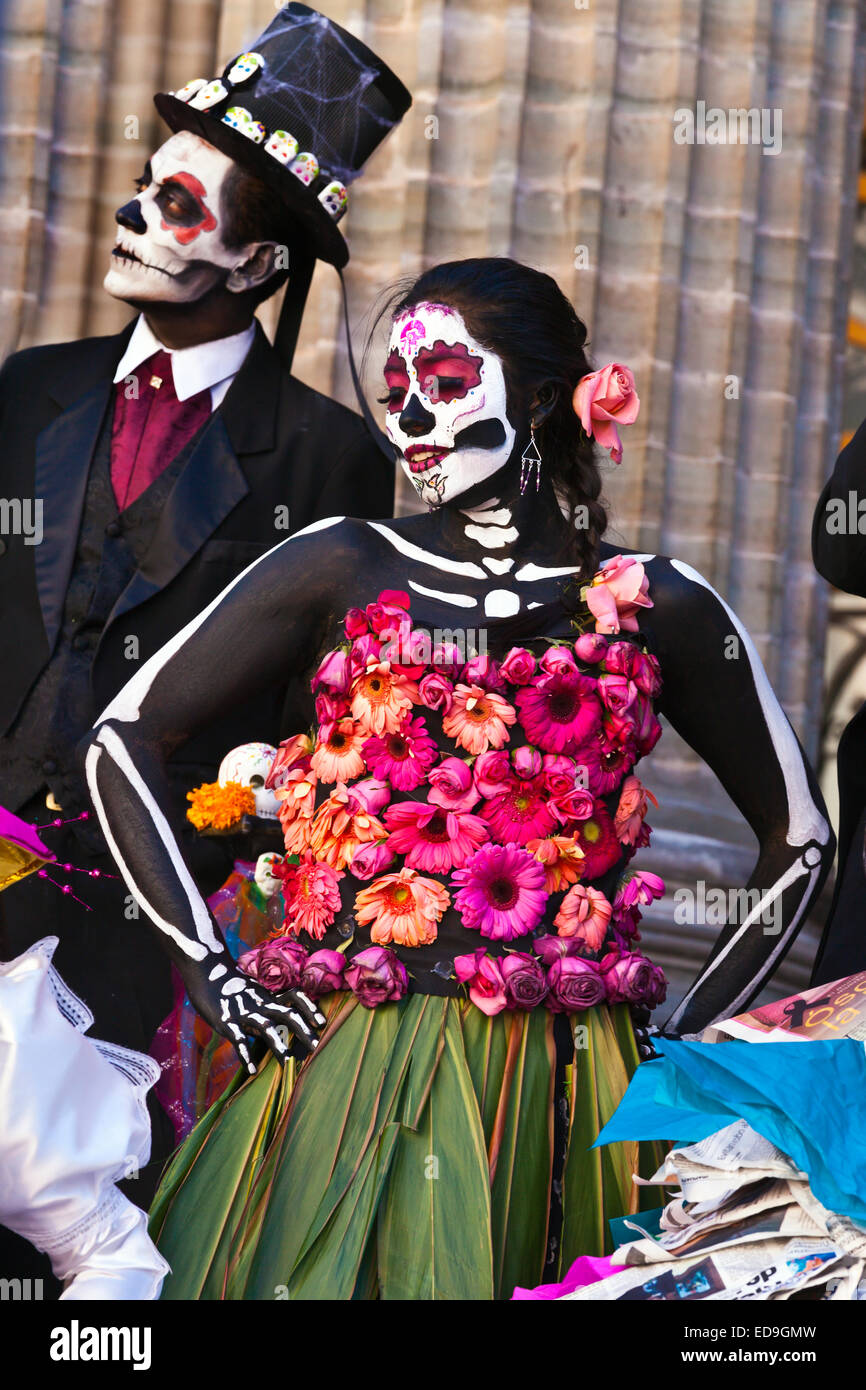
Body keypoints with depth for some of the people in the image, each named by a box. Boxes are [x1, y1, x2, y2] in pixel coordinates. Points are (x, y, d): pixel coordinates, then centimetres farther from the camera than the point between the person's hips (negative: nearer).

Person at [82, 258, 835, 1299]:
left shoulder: (656, 610, 5)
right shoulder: (345, 569, 4)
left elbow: (798, 839, 15)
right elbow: (123, 742, 6)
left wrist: (684, 1039, 10)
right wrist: (207, 969, 0)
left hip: (551, 1091, 0)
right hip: (340, 1061, 0)